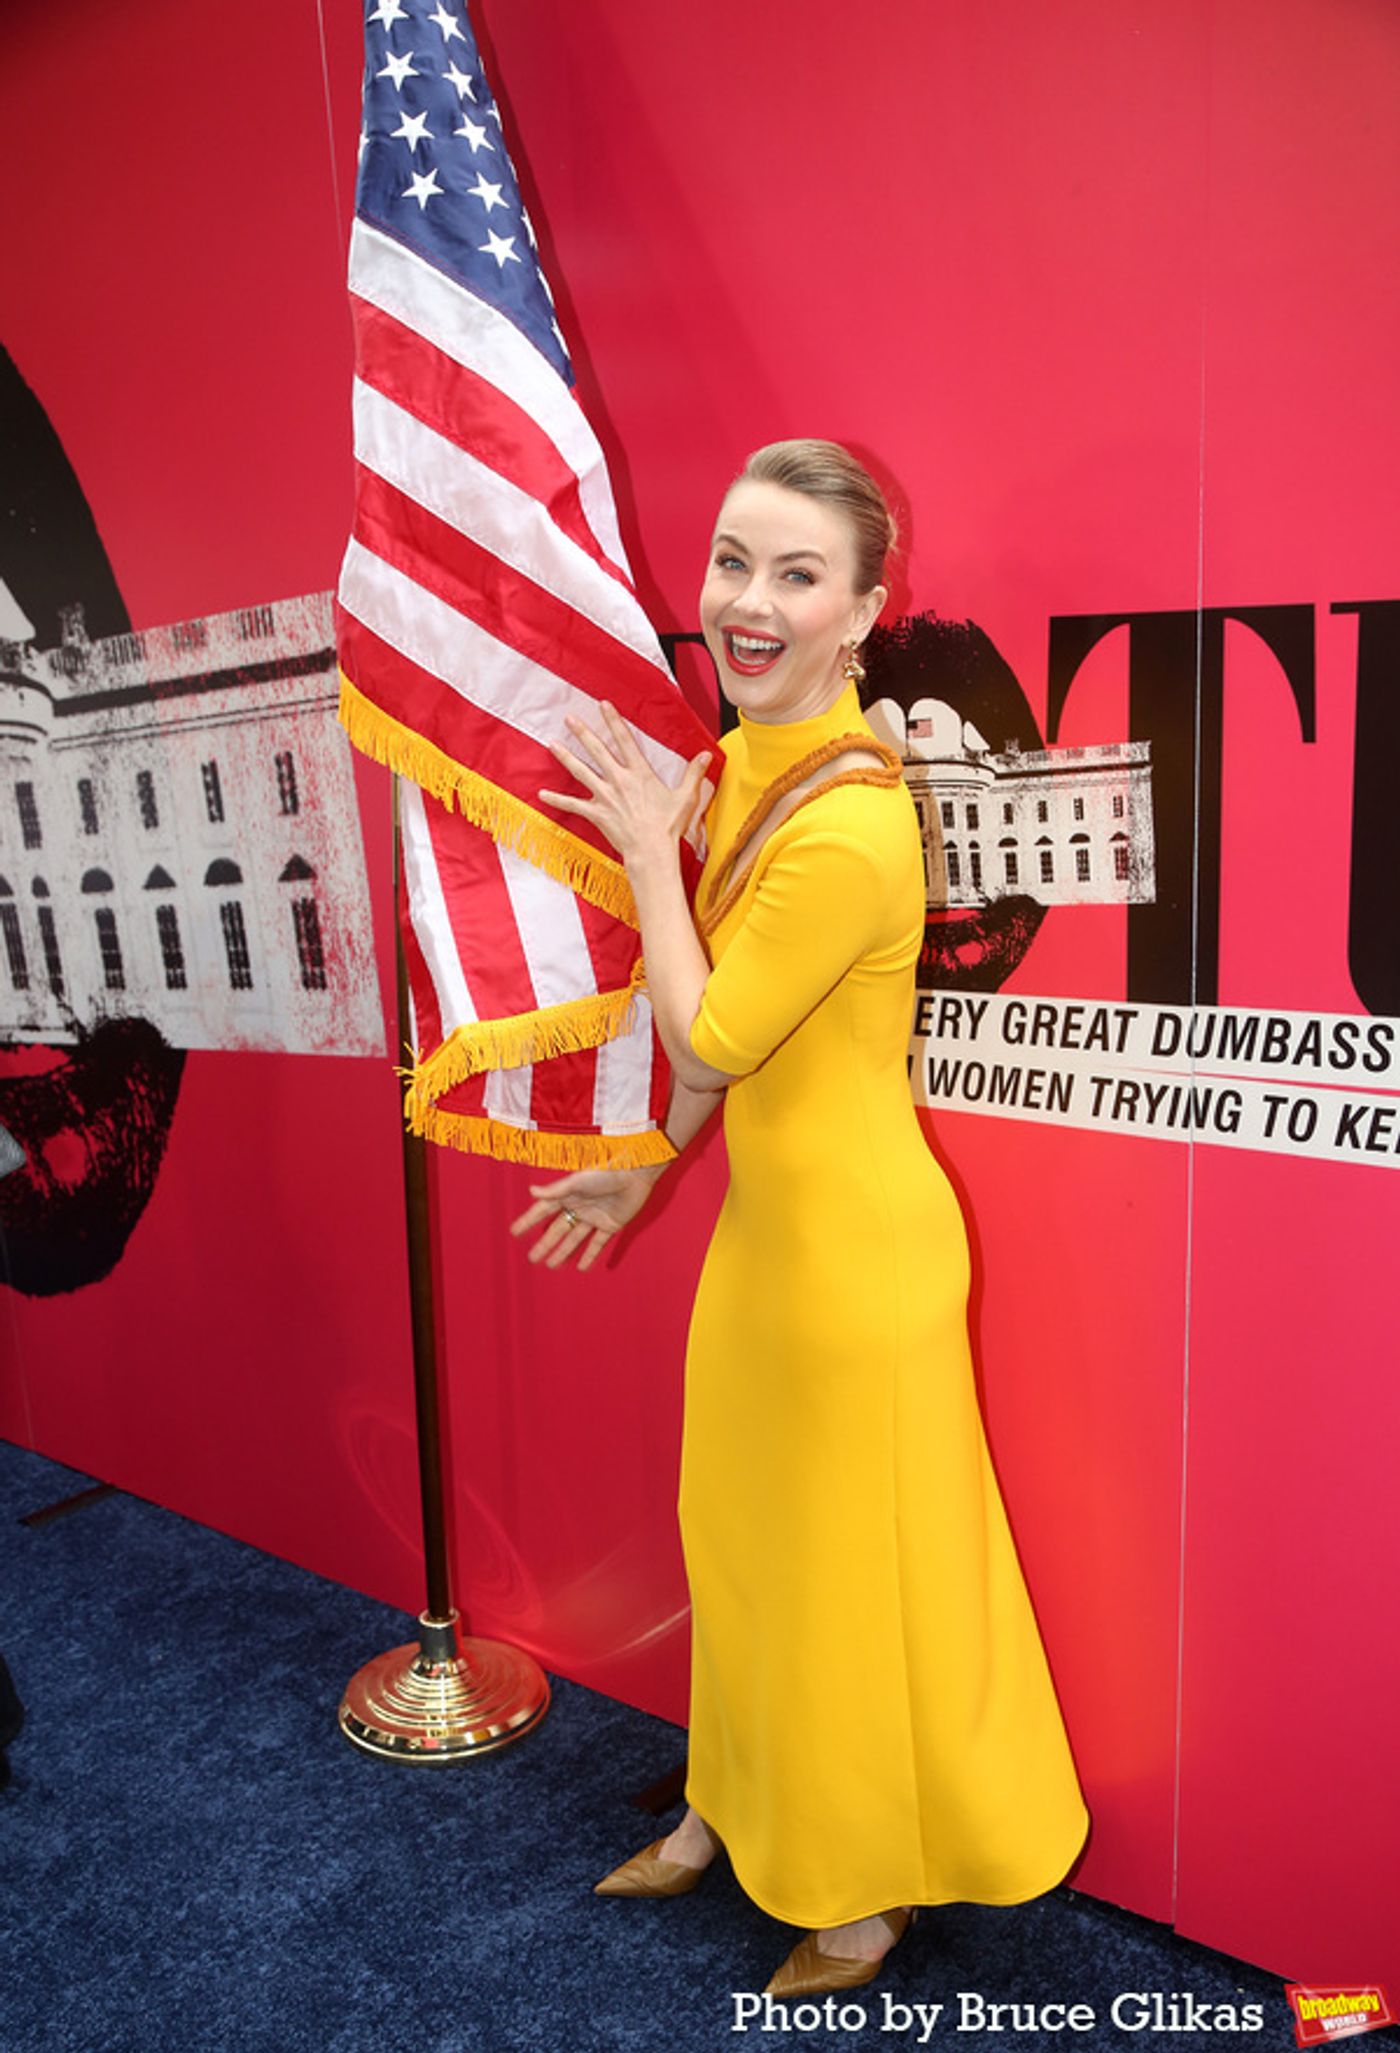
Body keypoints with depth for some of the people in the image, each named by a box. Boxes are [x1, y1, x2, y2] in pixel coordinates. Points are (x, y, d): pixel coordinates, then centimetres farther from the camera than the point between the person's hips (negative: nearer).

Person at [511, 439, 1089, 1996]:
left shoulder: (850, 825, -28)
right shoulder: (745, 764, 1)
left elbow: (706, 1044, -19)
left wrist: (646, 854, -11)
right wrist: (645, 1171, 17)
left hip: (855, 1243, -8)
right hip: (765, 1221, 9)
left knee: (857, 1562, 13)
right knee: (740, 1532, 24)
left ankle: (877, 1881, 41)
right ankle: (737, 1809, 50)